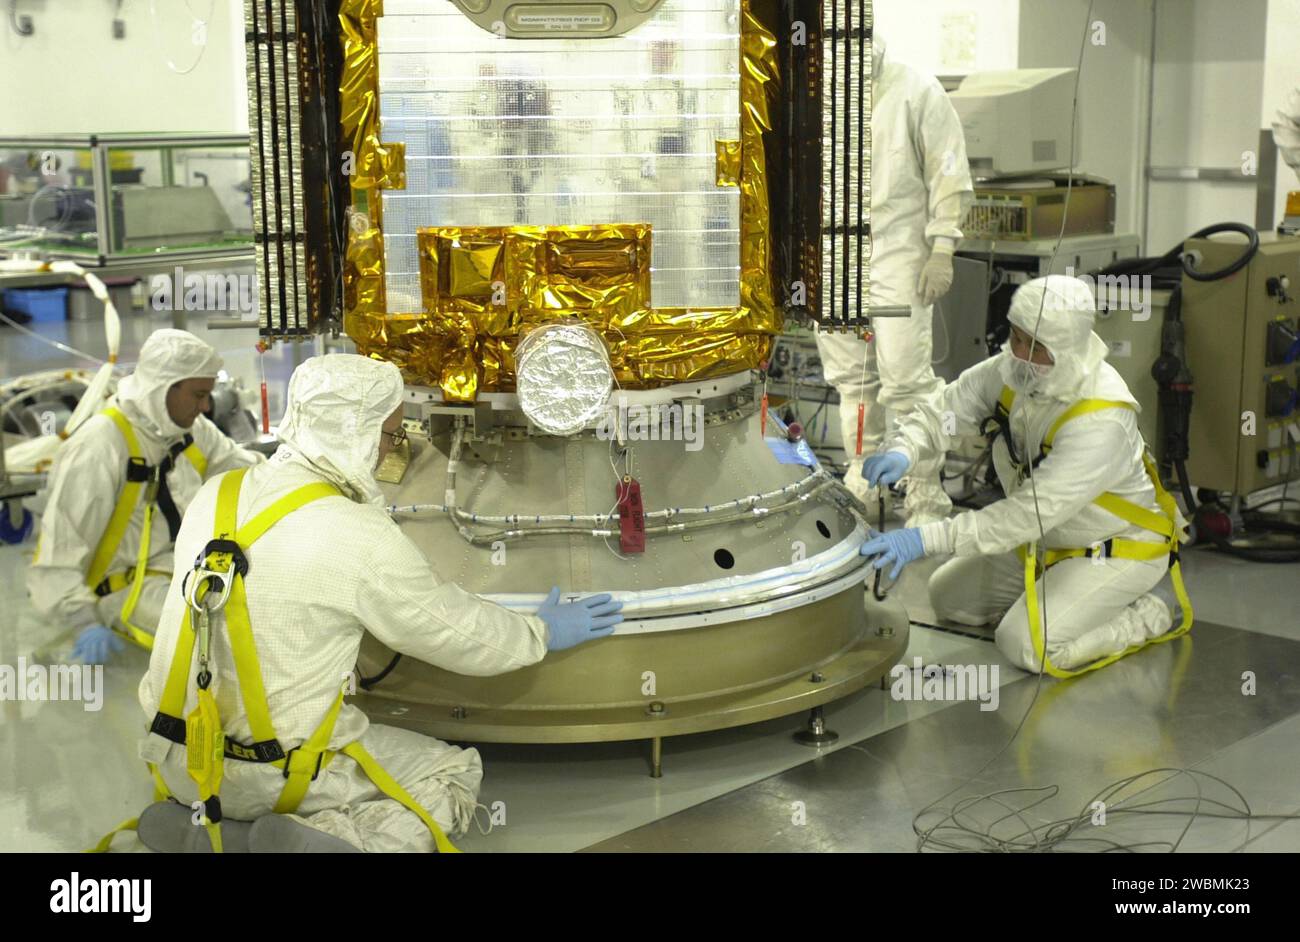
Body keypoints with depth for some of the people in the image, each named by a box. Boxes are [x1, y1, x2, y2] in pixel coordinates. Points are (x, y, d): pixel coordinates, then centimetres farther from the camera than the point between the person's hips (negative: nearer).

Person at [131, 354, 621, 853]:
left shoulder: (216, 494, 0)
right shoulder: (359, 538, -18)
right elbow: (456, 630, -6)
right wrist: (542, 633, 13)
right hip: (269, 773, -6)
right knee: (454, 774, 11)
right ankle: (342, 836, -14)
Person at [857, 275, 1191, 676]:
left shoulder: (1101, 421, -37)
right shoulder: (1012, 371, -15)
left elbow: (1027, 515, -37)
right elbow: (941, 412, -7)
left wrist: (926, 539, -41)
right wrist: (902, 450, -31)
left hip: (1117, 548, -8)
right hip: (1049, 537, 8)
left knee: (1028, 645, -21)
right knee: (949, 597, 10)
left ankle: (1152, 614, 0)